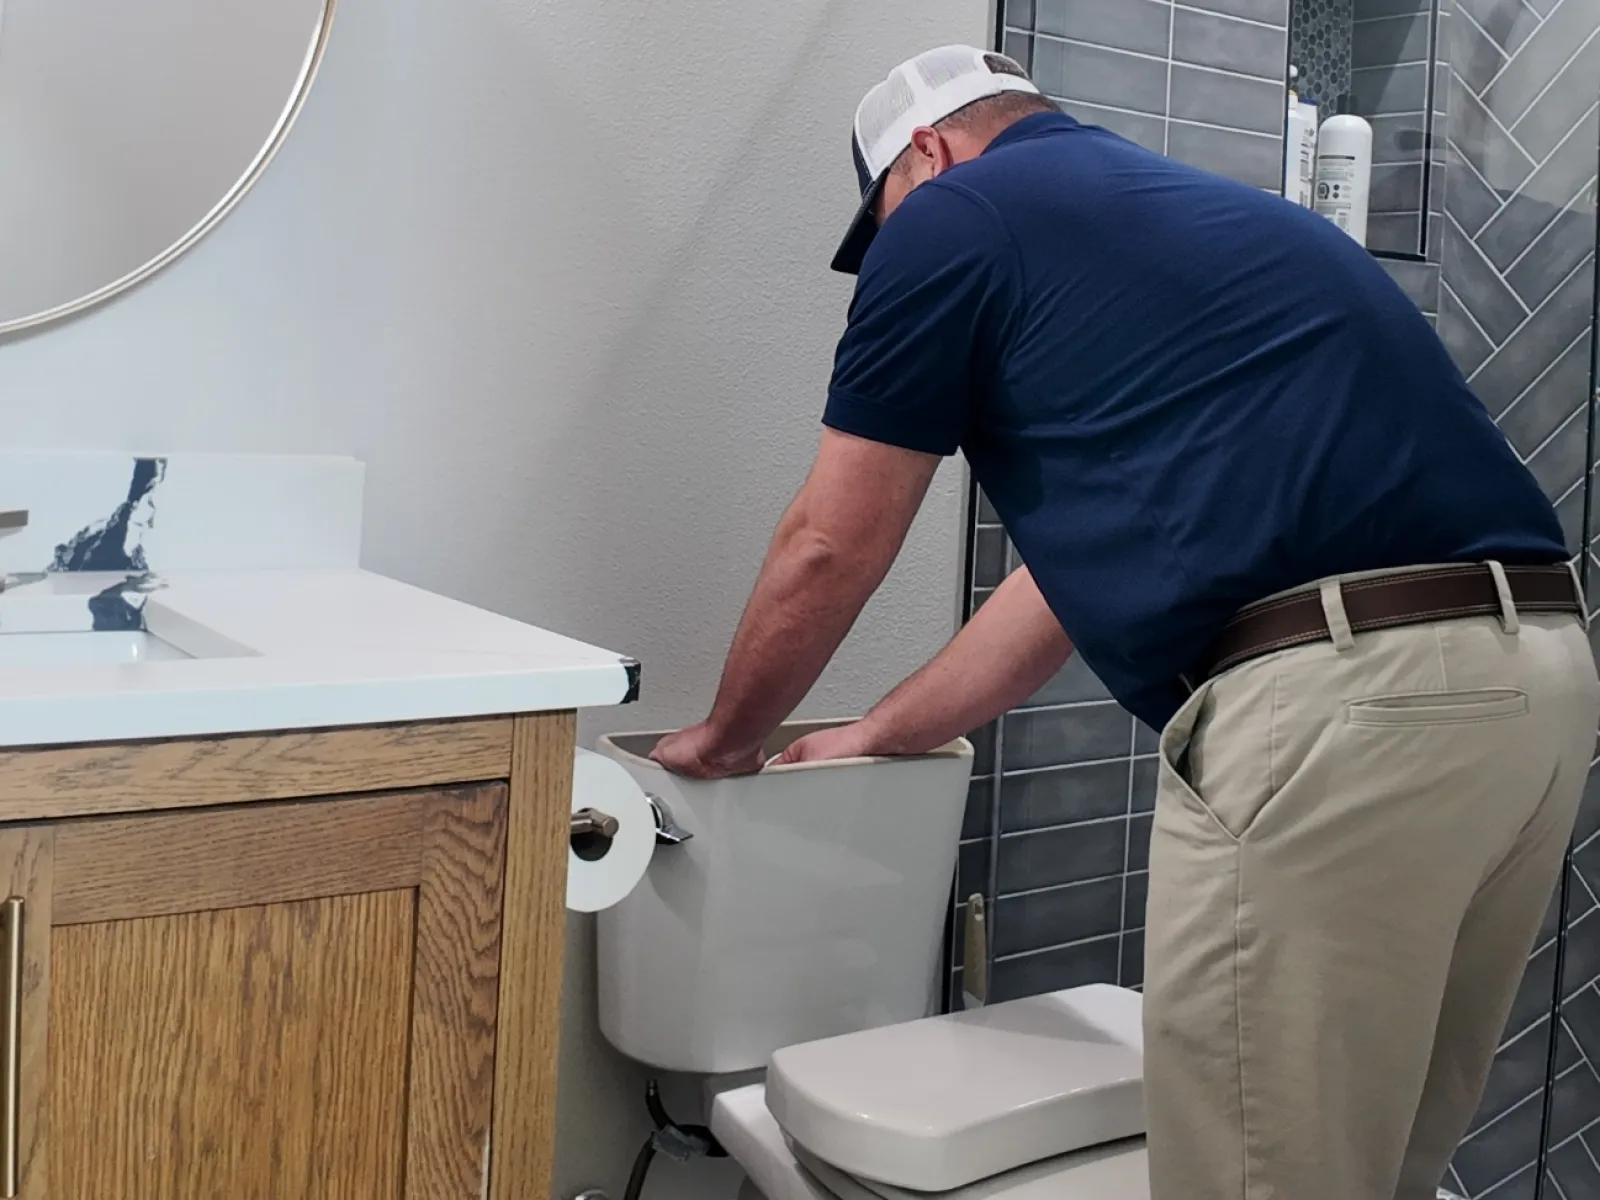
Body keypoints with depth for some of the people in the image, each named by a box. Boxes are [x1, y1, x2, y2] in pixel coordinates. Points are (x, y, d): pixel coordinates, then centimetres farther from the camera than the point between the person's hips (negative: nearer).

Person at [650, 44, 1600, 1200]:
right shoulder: (1184, 209, 29)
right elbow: (1076, 569, 32)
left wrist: (722, 742, 27)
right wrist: (876, 737, 41)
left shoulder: (953, 214, 5)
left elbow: (829, 552, 9)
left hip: (1332, 704, -9)